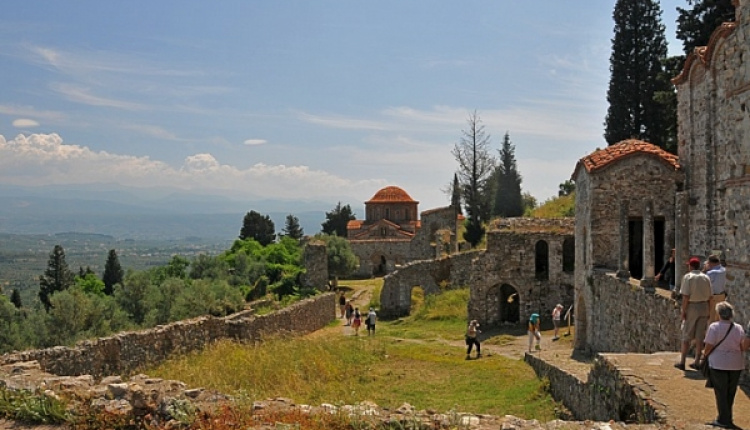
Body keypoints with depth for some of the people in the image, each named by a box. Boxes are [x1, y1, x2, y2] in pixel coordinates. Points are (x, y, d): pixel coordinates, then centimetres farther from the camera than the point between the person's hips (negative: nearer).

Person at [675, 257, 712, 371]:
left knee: (686, 336, 3)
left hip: (692, 307, -4)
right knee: (700, 336, 8)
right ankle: (696, 362, 12)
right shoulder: (706, 278, 5)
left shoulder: (688, 277, -10)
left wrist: (683, 311, -11)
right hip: (704, 306, 4)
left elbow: (686, 296, -16)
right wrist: (708, 311, 14)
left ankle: (682, 362, 5)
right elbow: (709, 296, 6)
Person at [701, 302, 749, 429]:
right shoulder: (738, 328, -1)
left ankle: (723, 419, 6)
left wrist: (705, 354, 7)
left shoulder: (714, 327, -13)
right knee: (730, 392, 15)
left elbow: (709, 346, -12)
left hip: (719, 364, -4)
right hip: (736, 365, 4)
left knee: (721, 392, 5)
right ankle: (727, 418, 24)